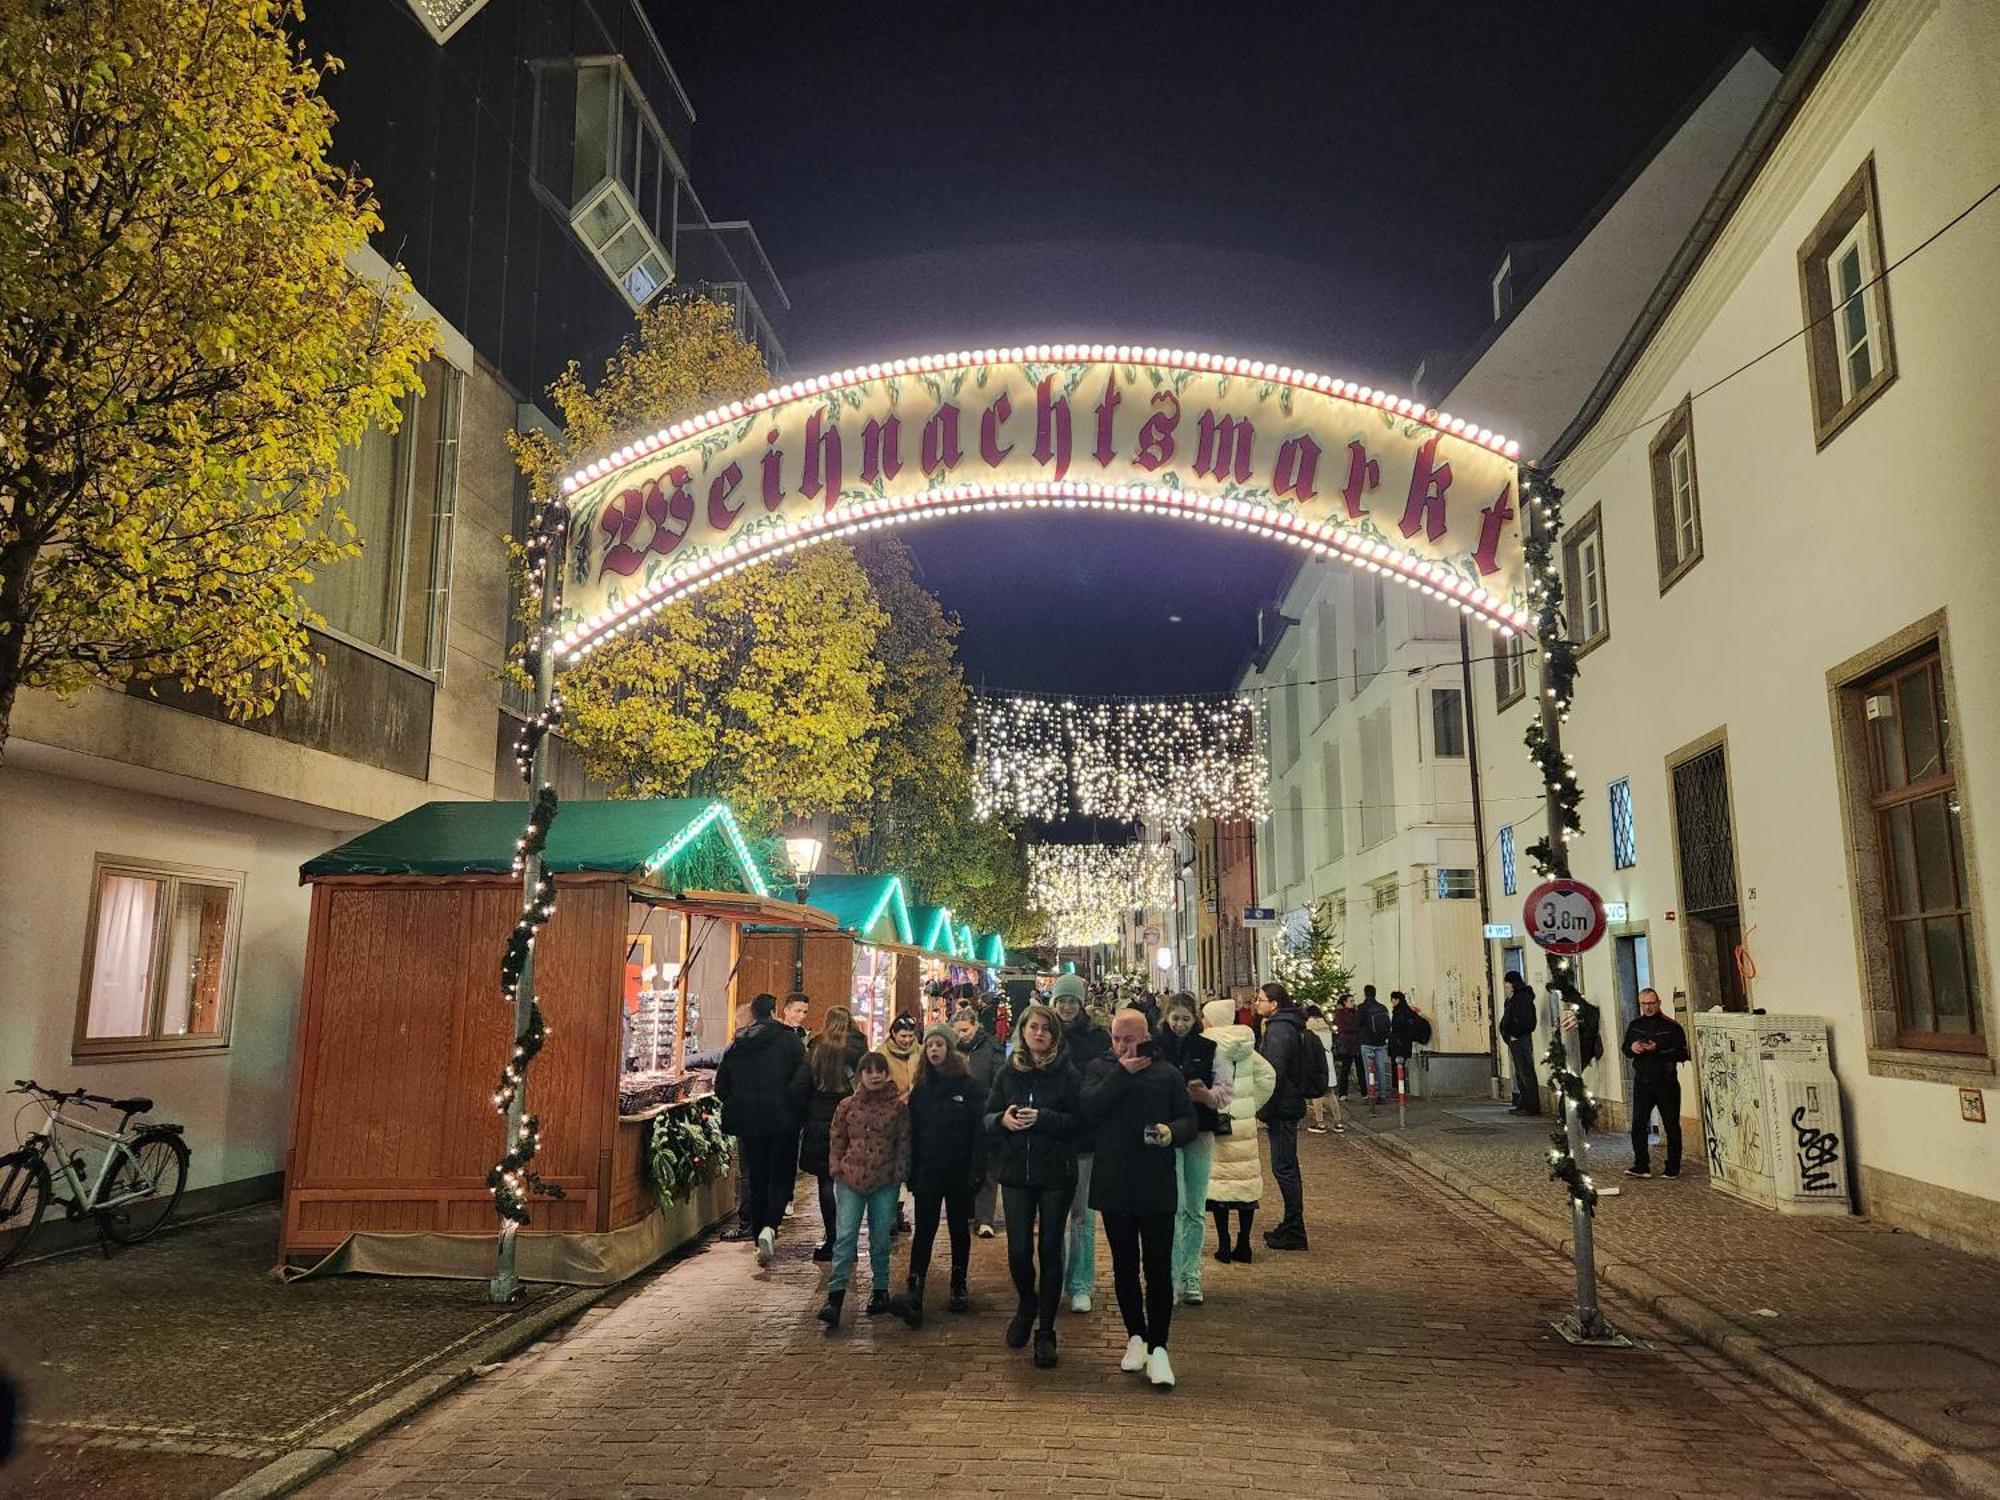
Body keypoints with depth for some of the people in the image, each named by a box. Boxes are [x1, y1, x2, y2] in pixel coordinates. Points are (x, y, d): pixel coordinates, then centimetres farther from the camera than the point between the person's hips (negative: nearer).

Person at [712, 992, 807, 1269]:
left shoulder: (736, 1045, 7)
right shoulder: (788, 1039, -5)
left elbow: (721, 1086, 9)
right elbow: (801, 1081, -9)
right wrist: (800, 1113, 2)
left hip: (748, 1122, 4)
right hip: (782, 1121, -4)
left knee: (756, 1179, 13)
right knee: (780, 1178, 3)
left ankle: (760, 1237, 15)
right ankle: (769, 1228, -19)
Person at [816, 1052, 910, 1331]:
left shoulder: (898, 1106, 1)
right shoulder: (847, 1105, 4)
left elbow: (904, 1143, 4)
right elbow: (836, 1138, 10)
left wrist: (900, 1174, -1)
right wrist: (836, 1168, 1)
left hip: (885, 1182, 0)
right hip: (851, 1180, 0)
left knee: (880, 1238, 8)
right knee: (845, 1237, -6)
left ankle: (880, 1289, 25)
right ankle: (834, 1298, -7)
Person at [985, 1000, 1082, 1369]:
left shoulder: (1067, 1072, -5)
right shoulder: (1008, 1072, 5)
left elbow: (1078, 1121, -10)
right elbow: (987, 1115, 8)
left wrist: (1042, 1118, -22)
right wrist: (1002, 1119, -13)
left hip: (1056, 1174, -2)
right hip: (1016, 1173, 2)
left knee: (1049, 1251, 4)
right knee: (1018, 1250, 2)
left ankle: (1045, 1332, 16)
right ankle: (1026, 1305, 33)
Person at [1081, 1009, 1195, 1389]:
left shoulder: (1168, 1073, 3)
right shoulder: (1100, 1069, 4)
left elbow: (1189, 1120, 3)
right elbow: (1088, 1109, -13)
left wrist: (1172, 1131, -19)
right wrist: (1121, 1073, -16)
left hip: (1156, 1186, -1)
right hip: (1114, 1185, 1)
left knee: (1158, 1268, -1)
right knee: (1124, 1266, 13)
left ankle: (1157, 1347, 7)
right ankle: (1136, 1336, 28)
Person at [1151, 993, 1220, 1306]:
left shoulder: (1208, 1049, 4)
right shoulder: (1154, 1046, -2)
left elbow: (1222, 1095, 1)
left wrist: (1205, 1093, -20)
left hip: (1200, 1134, 3)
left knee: (1196, 1211, 9)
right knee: (1174, 1206, -9)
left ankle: (1190, 1277, 19)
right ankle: (1171, 1278, -3)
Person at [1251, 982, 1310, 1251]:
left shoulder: (1279, 1029, -17)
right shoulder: (1287, 1025, 15)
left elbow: (1275, 1073, -23)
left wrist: (1265, 1109, -18)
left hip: (1282, 1108, -11)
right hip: (1290, 1106, 11)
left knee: (1283, 1168, -5)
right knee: (1287, 1167, 16)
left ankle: (1294, 1232, 0)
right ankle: (1291, 1226, 25)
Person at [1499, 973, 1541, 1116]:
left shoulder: (1522, 997, -12)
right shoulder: (1512, 999, 19)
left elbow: (1525, 1020, -21)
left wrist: (1515, 1035, -17)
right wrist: (1508, 1036, 14)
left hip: (1521, 1040, -11)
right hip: (1515, 1041, 11)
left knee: (1526, 1073, -8)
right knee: (1520, 1074, 13)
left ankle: (1531, 1107, -7)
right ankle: (1524, 1104, 18)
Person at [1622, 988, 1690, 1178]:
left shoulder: (1671, 1026, -7)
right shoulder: (1635, 1025, 8)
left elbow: (1682, 1054, -12)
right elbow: (1625, 1048, 17)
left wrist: (1658, 1049, -23)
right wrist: (1632, 1047, -5)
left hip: (1666, 1082, -4)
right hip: (1642, 1082, 4)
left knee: (1671, 1126, 5)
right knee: (1638, 1125, 0)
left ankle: (1673, 1167, 16)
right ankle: (1641, 1166, 7)